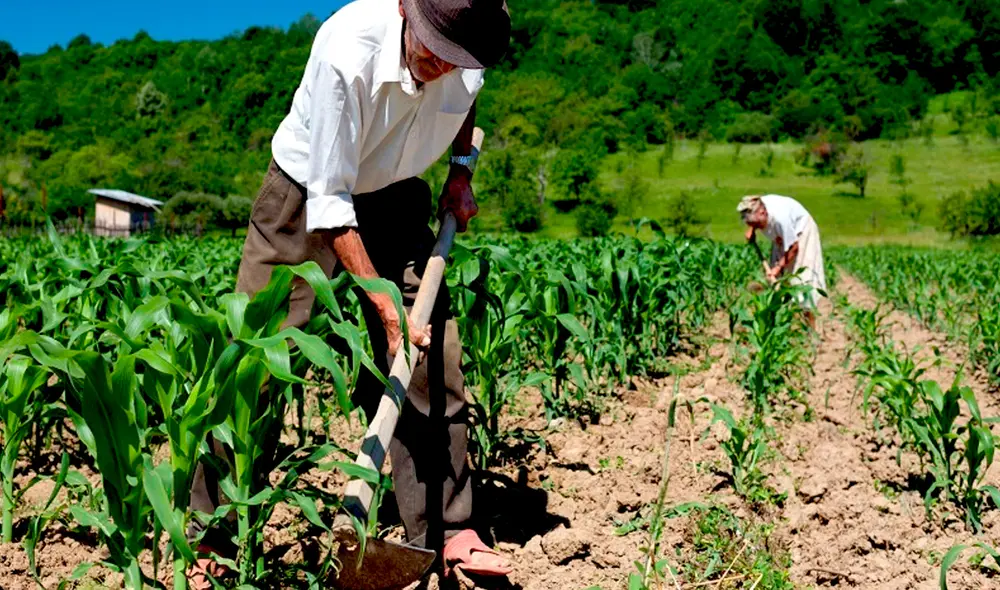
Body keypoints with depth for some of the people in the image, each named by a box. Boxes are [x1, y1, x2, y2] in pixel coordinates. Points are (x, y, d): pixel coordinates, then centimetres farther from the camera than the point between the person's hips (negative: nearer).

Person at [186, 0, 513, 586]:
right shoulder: (347, 52, -33)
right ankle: (211, 537, 8)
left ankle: (448, 531, 7)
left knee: (434, 359, -4)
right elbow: (330, 200, -29)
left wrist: (463, 168, -2)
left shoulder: (468, 60, -16)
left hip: (395, 201, 4)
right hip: (306, 195, -4)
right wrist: (385, 304, -32)